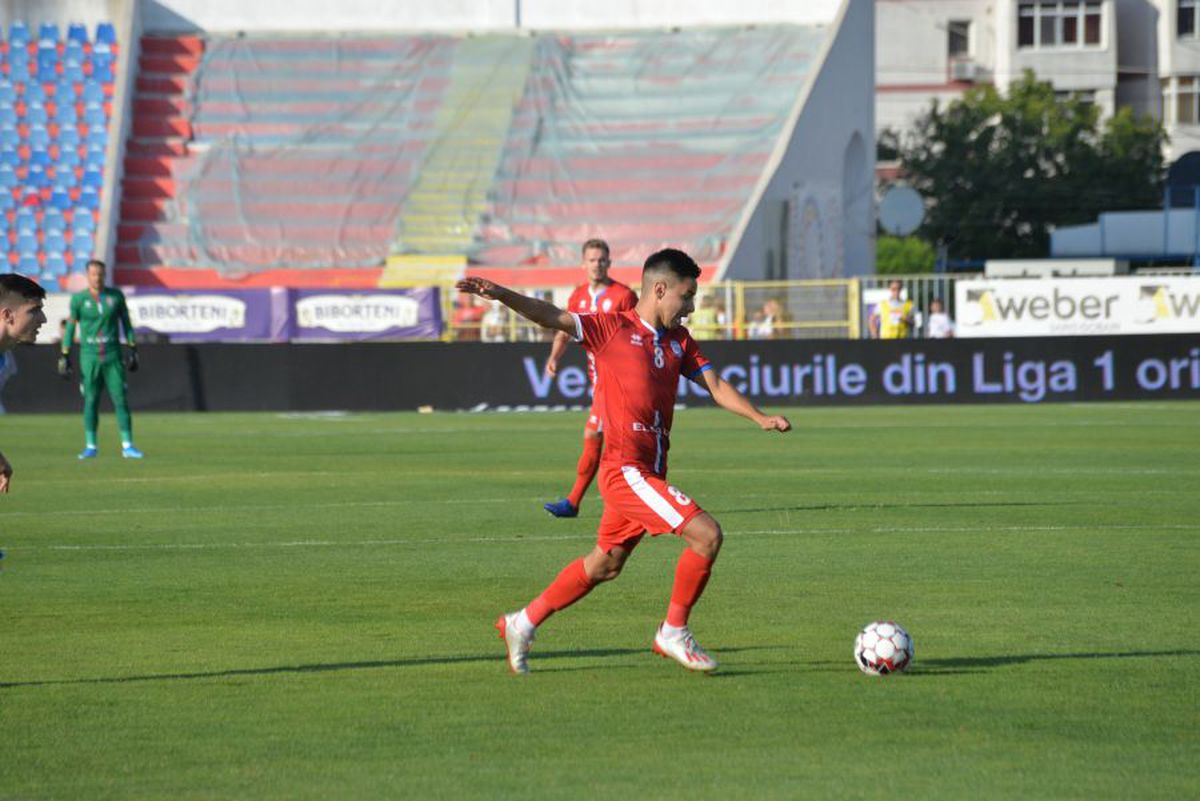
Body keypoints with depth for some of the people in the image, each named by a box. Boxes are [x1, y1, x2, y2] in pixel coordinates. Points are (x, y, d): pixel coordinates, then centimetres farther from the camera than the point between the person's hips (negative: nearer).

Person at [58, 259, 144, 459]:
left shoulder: (116, 296, 4)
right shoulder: (79, 299, 1)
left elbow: (126, 322, 11)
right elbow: (70, 328, 3)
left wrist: (133, 350, 7)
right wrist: (65, 356, -1)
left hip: (113, 356, 1)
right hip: (89, 356, -1)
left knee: (120, 400, -4)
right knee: (90, 401, 2)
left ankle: (127, 446, -2)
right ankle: (90, 446, 8)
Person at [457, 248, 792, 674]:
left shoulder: (678, 340, 14)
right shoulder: (613, 327, -5)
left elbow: (715, 386, 11)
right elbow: (552, 317, -12)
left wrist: (760, 418, -4)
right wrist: (500, 294, -27)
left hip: (650, 472, 8)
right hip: (626, 470, -8)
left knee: (605, 564, 18)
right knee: (706, 533, -16)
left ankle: (522, 624, 30)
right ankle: (674, 632, -2)